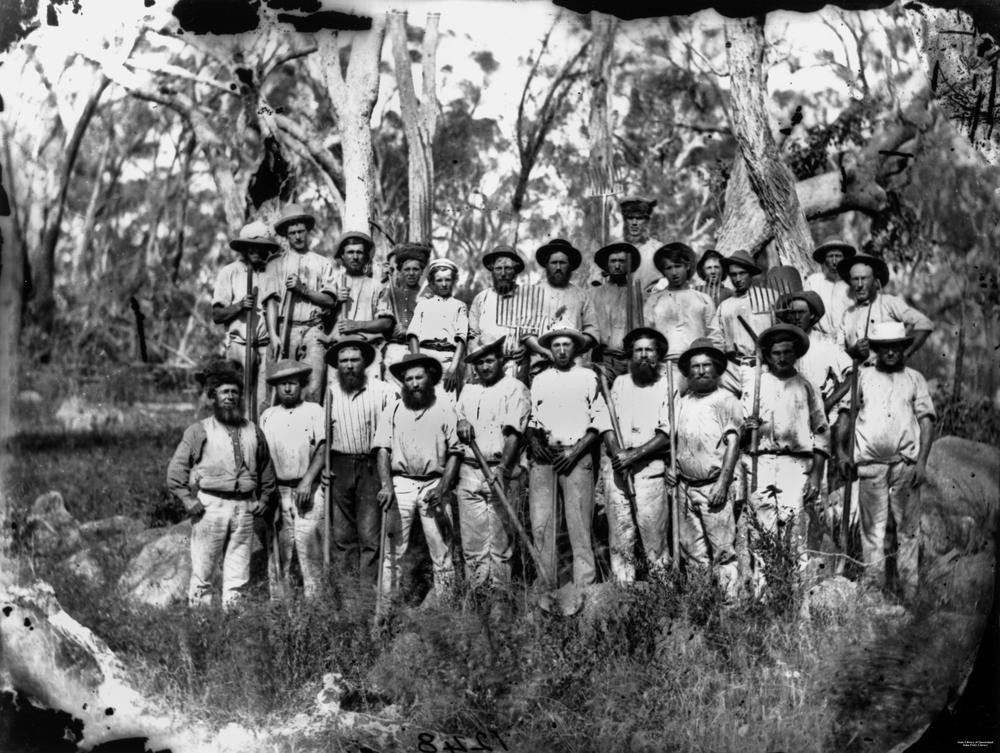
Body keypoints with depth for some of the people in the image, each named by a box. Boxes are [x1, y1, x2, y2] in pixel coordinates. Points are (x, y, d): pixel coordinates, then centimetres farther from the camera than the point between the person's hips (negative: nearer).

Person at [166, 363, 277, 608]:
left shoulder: (253, 432, 15)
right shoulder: (199, 430, 3)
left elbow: (266, 469, 23)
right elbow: (175, 470, 0)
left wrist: (264, 500, 12)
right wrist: (189, 501, -8)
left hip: (244, 507, 3)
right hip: (210, 505, -3)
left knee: (238, 574, 5)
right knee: (202, 570, -1)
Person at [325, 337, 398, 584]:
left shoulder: (382, 390, -1)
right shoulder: (330, 392, 6)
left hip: (370, 467, -2)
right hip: (339, 468, 3)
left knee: (370, 533, -5)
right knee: (341, 532, 7)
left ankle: (369, 586, 0)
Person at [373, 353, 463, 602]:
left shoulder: (445, 409, 5)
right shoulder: (392, 410, 8)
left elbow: (454, 452, 3)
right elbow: (382, 450, 2)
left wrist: (442, 488, -9)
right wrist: (386, 486, -13)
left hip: (434, 485, 0)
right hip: (400, 484, 1)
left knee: (442, 551, 0)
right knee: (393, 550, -1)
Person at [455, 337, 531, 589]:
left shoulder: (515, 389, 0)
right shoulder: (468, 391, 19)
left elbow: (514, 433, -11)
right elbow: (455, 420, 24)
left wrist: (502, 468, -23)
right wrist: (461, 424, -1)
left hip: (498, 471, -5)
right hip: (468, 471, 5)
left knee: (499, 540, -4)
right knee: (471, 540, 3)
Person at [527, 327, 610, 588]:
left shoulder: (589, 378, 10)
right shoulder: (539, 380, 19)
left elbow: (600, 420, 3)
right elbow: (529, 418, 20)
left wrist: (575, 452, -7)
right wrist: (533, 440, -2)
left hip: (576, 456, -3)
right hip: (543, 457, 3)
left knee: (579, 524, -8)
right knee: (540, 524, -3)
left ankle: (584, 584, -6)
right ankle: (546, 584, 3)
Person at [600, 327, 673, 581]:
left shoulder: (666, 387, 4)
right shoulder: (620, 383, 15)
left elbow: (666, 434, -4)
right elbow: (607, 422, 9)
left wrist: (634, 454, -13)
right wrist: (616, 452, -8)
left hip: (649, 465, -3)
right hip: (616, 465, 3)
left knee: (652, 526, -7)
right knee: (619, 528, 2)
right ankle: (622, 584, 8)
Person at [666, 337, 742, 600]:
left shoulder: (726, 401, 0)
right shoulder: (681, 404, 15)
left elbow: (732, 443, -7)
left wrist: (723, 483, -14)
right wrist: (668, 469, 6)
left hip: (714, 487, -5)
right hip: (685, 487, 5)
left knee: (722, 549, -6)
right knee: (692, 551, 8)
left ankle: (730, 598, -2)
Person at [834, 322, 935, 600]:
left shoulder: (915, 379, 13)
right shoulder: (862, 376, 13)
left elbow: (926, 420, 7)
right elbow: (845, 411, 13)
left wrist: (922, 461, -3)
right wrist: (841, 449, 1)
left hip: (907, 463, 0)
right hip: (870, 463, 0)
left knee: (908, 528, 0)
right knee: (872, 528, 0)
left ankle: (909, 592, 4)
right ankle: (874, 588, 4)